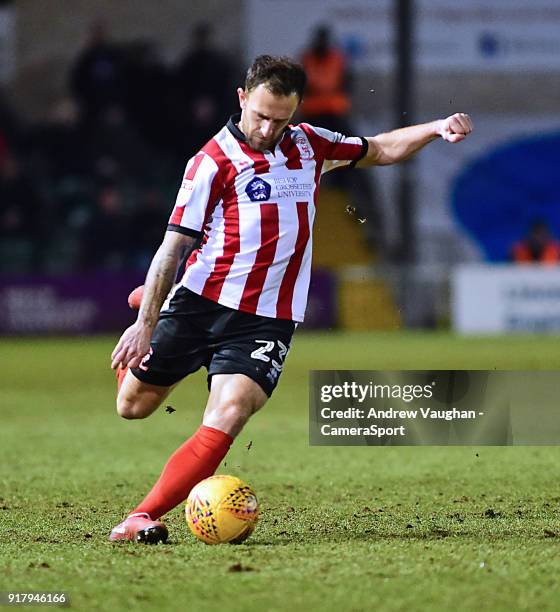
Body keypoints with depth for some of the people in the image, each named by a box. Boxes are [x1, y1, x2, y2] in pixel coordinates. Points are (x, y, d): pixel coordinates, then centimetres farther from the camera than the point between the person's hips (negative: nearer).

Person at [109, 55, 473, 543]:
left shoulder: (309, 145, 8)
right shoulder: (214, 161, -7)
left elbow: (378, 150, 23)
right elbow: (173, 247, -8)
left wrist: (436, 129, 6)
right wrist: (146, 323, -13)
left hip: (267, 320, 2)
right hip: (200, 301, -2)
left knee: (226, 419, -21)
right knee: (132, 406, 12)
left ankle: (142, 519, -21)